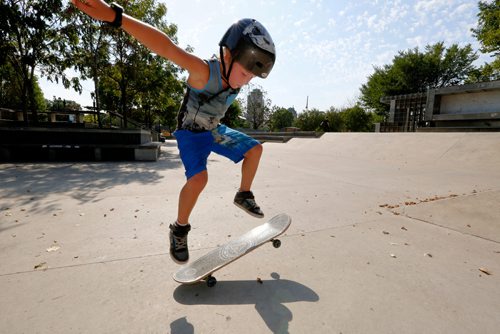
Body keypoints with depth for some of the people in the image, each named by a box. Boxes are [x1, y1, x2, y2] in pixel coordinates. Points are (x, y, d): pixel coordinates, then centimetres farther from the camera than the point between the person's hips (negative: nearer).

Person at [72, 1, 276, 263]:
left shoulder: (236, 74, -9)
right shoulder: (204, 71, -31)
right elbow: (167, 48, -46)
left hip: (214, 131, 7)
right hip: (190, 133, -7)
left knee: (255, 149, 0)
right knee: (199, 177, -29)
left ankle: (244, 195, 17)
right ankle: (179, 229, -5)